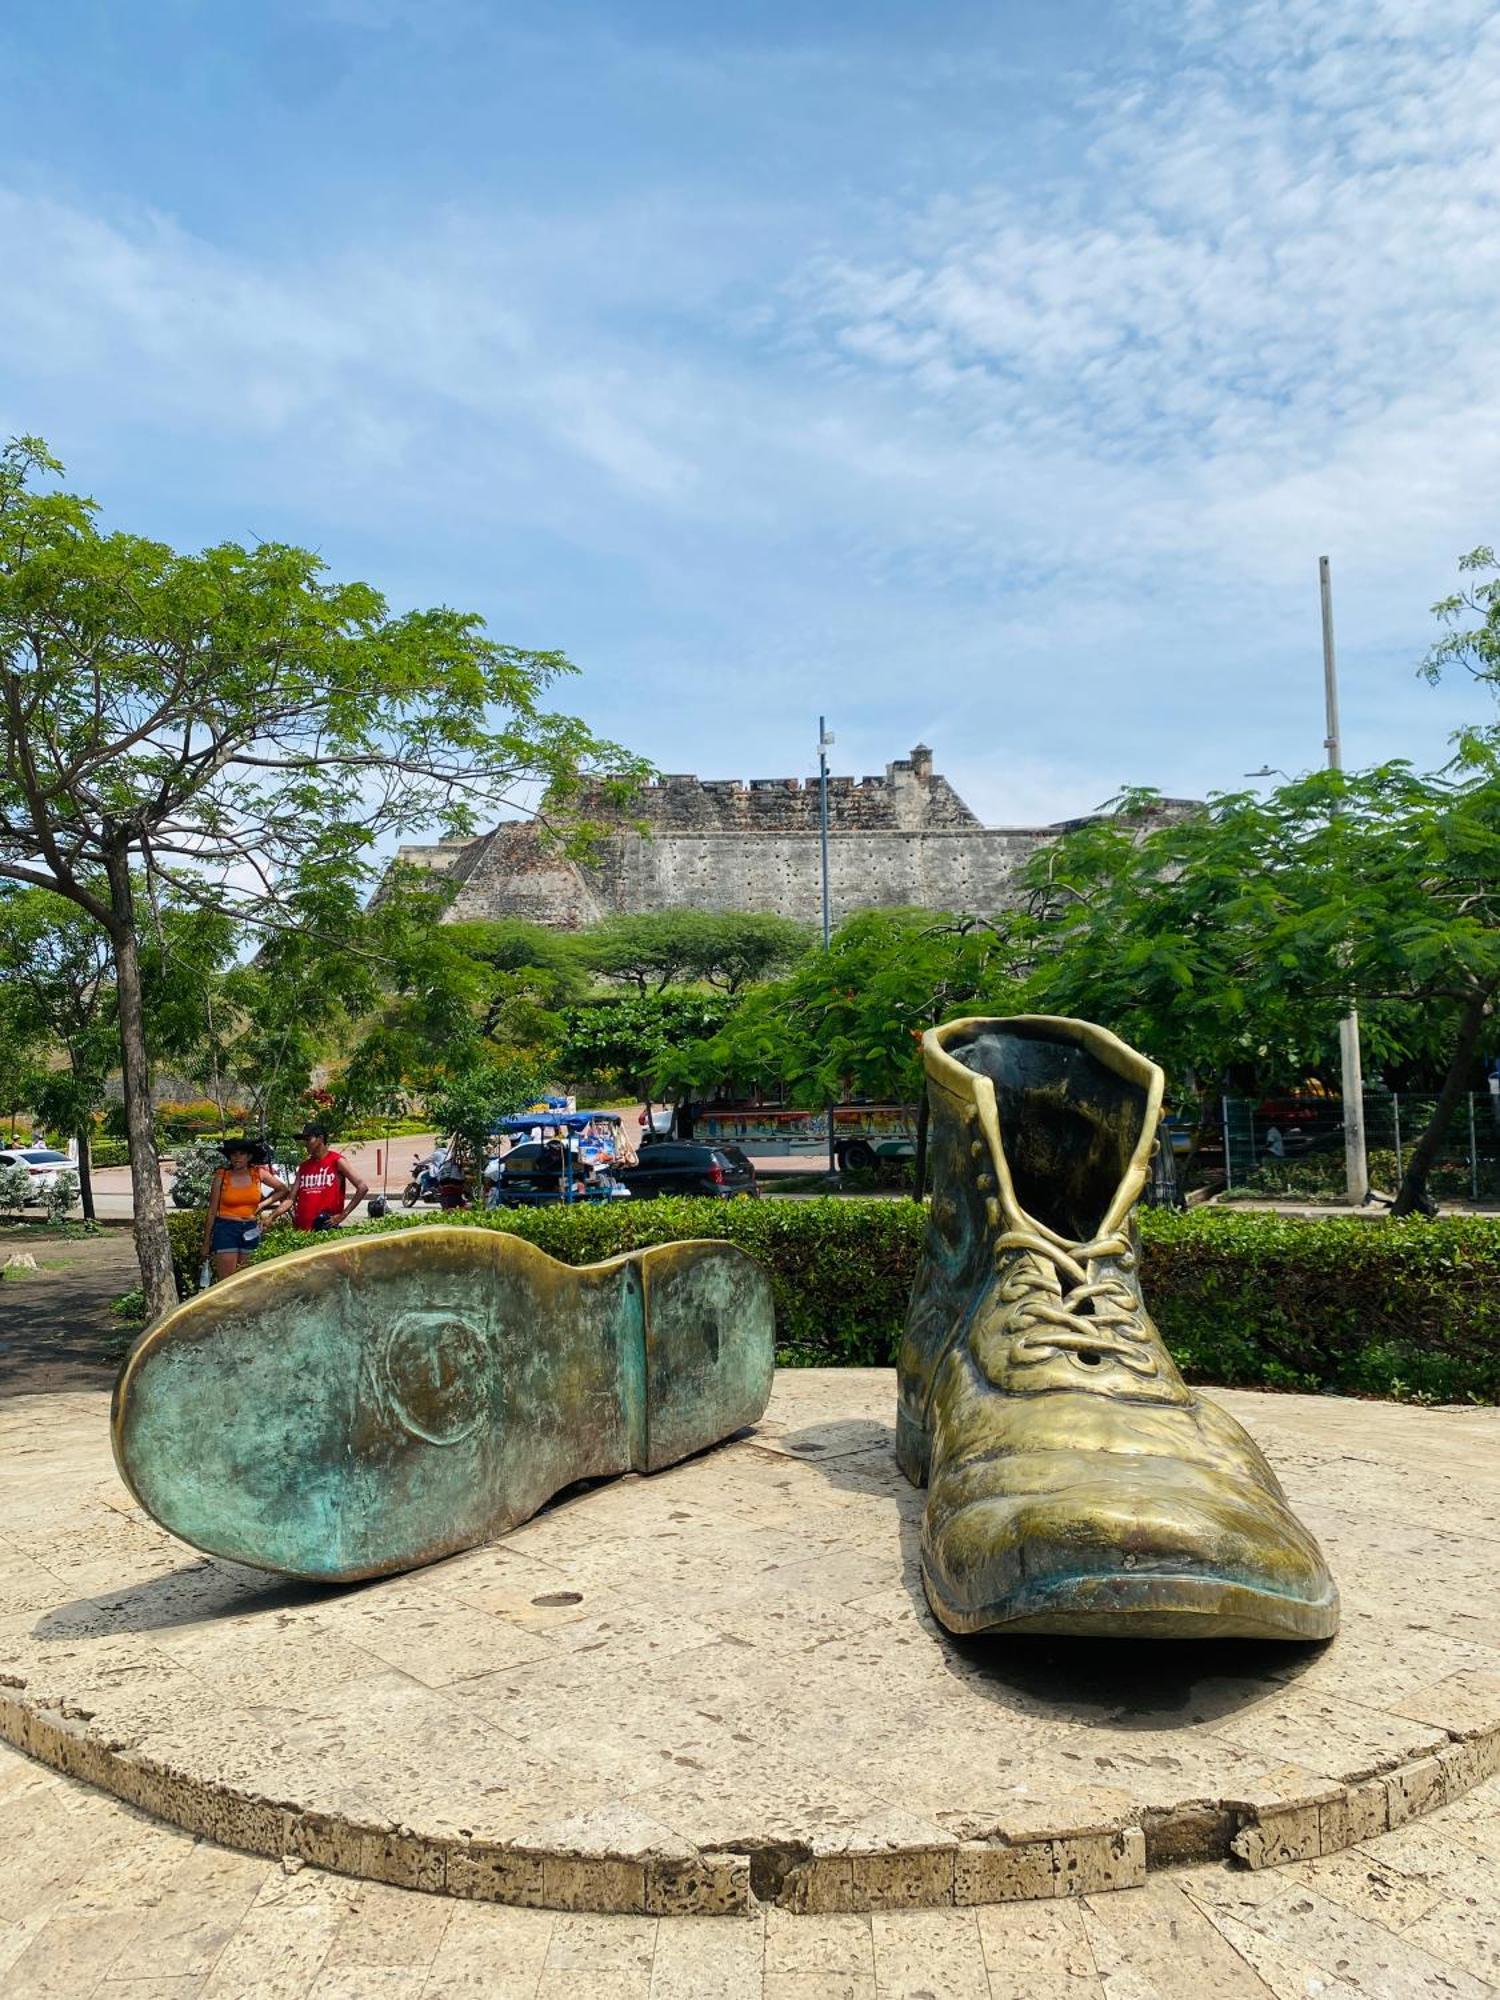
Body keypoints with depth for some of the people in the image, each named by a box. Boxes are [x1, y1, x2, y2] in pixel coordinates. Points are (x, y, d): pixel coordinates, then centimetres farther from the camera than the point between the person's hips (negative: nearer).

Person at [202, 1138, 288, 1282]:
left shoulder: (259, 1173, 1)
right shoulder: (221, 1177, -5)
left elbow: (283, 1189, 15)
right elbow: (212, 1211, 0)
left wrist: (263, 1203, 2)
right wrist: (206, 1243, 1)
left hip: (250, 1230, 3)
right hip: (226, 1229, -3)